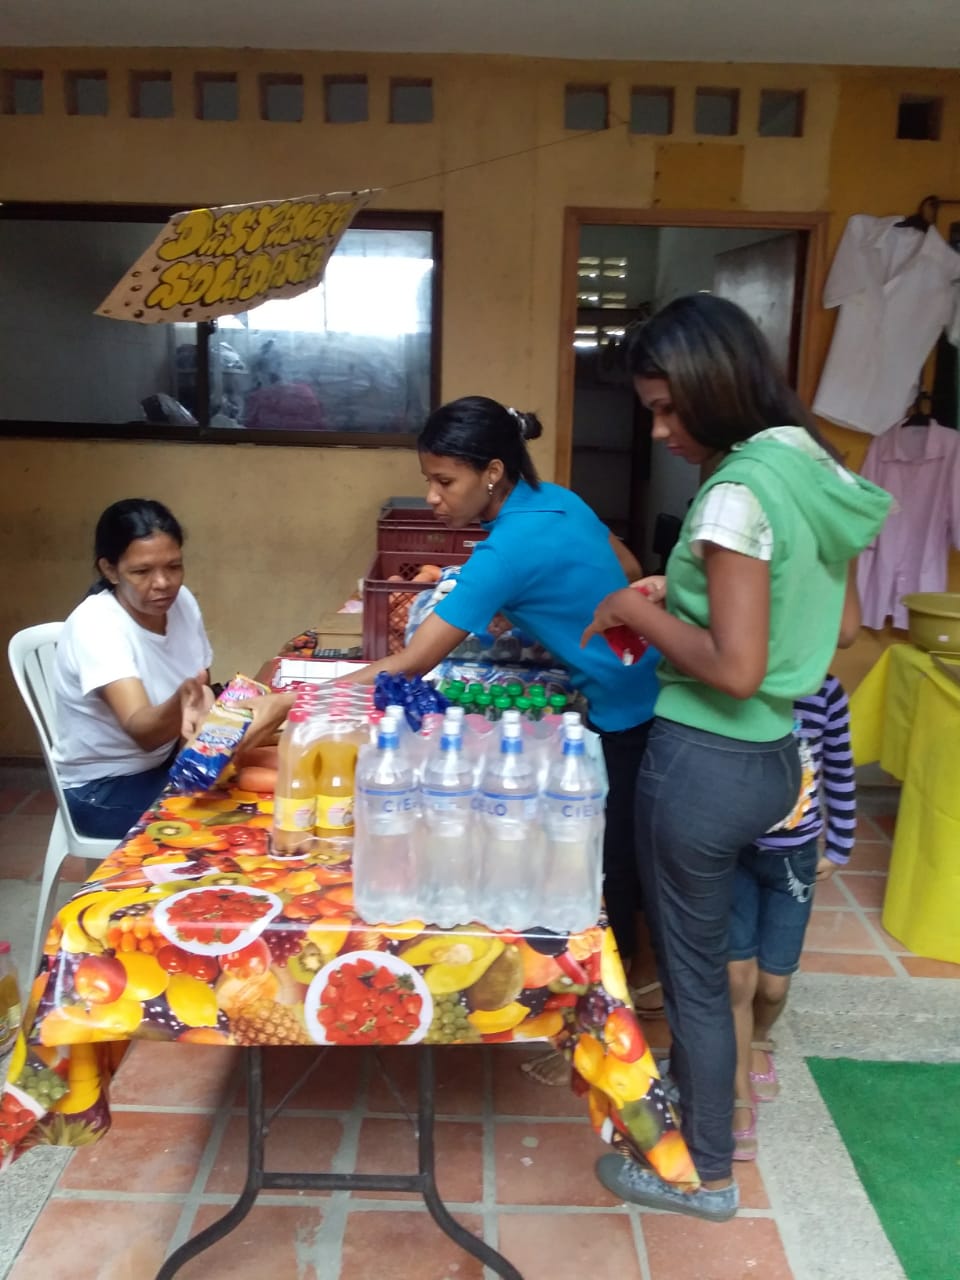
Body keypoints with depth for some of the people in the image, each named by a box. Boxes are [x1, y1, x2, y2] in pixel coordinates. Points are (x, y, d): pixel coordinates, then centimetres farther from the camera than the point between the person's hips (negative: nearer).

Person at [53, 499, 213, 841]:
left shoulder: (182, 602, -7)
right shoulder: (94, 624, -25)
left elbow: (203, 689, 4)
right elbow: (141, 730, -37)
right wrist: (181, 705, -57)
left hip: (164, 763, 6)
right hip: (102, 787, -6)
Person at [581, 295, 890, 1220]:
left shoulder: (739, 491, -23)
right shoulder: (814, 471, 5)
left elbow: (735, 668, -26)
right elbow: (843, 626, 12)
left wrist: (640, 610, -12)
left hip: (706, 763, -9)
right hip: (774, 756, 9)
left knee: (692, 964, 11)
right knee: (701, 947, 27)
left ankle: (707, 1174, 31)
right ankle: (693, 1089, 49)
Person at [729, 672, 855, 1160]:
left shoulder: (824, 693, -12)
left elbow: (840, 772, 1)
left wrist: (838, 849, 8)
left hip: (793, 858, 1)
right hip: (731, 850, -1)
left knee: (773, 983, 9)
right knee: (736, 978, -2)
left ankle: (759, 1041, 45)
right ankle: (741, 1102, 17)